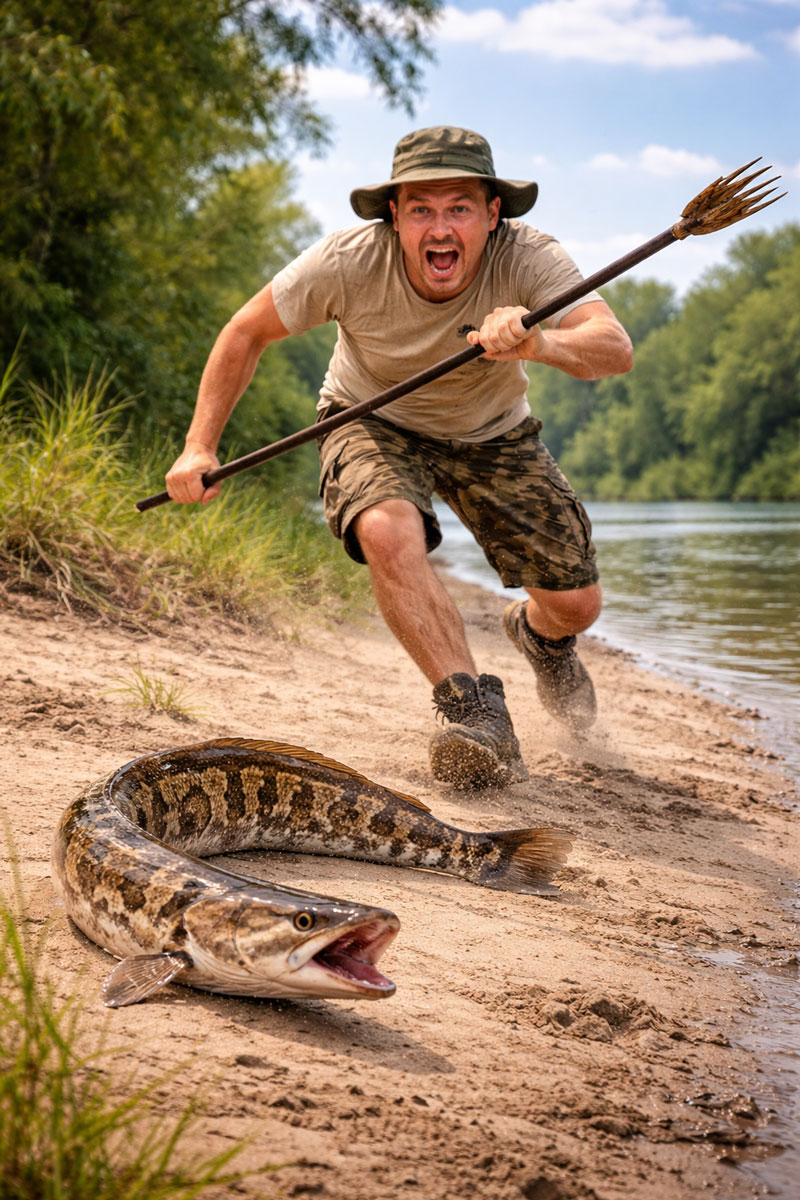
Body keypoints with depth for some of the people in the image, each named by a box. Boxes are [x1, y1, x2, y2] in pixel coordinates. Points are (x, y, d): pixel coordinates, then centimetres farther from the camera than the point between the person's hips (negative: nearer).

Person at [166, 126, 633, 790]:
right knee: (387, 530, -36)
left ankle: (540, 633, 36)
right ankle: (472, 706, -26)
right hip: (374, 421, -1)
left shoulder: (528, 258, -30)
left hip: (492, 433, 1)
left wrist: (541, 342, -67)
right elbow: (247, 333, -14)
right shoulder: (350, 261, -30)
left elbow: (616, 348, -45)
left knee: (577, 602, -3)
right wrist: (200, 447, -20)